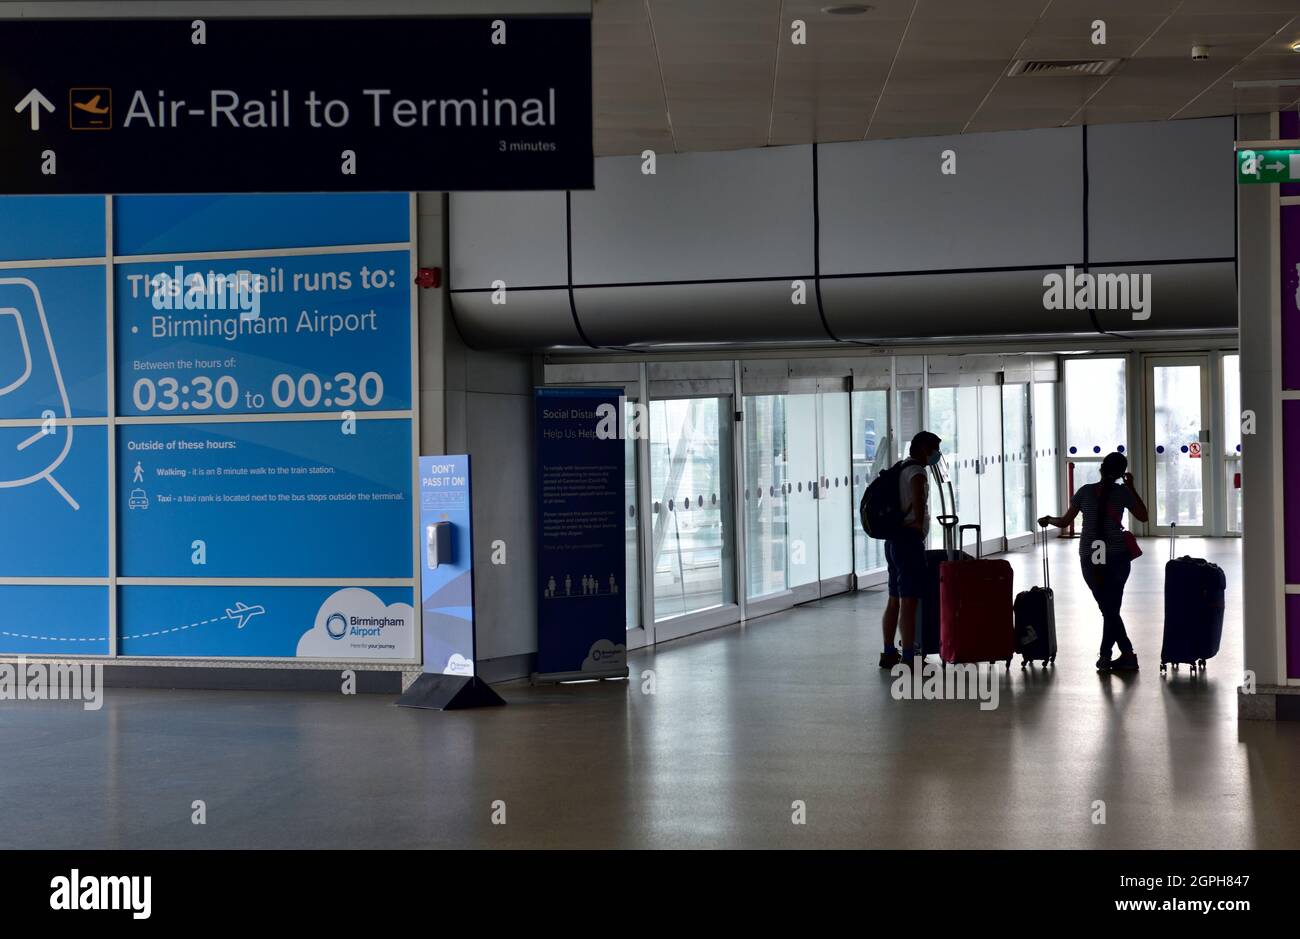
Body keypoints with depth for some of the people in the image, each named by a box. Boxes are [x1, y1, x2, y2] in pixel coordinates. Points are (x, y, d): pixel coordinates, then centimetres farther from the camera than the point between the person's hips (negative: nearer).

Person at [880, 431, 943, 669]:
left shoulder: (901, 468, 18)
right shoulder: (916, 470, -12)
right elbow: (918, 495, -34)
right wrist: (919, 522, -22)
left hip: (893, 539, 10)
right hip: (910, 540, -10)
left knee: (894, 600, 15)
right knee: (909, 602, -10)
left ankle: (889, 654, 21)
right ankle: (908, 659, -11)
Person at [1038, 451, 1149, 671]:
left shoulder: (1086, 491, -2)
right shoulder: (1123, 492, -3)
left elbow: (1064, 522, 1)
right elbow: (1143, 516, 10)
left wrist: (1048, 519, 22)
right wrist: (1131, 488, 11)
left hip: (1090, 559, 0)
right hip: (1117, 558, 0)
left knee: (1108, 608, 4)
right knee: (1111, 608, 11)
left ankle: (1127, 655, 4)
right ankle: (1105, 655, 11)